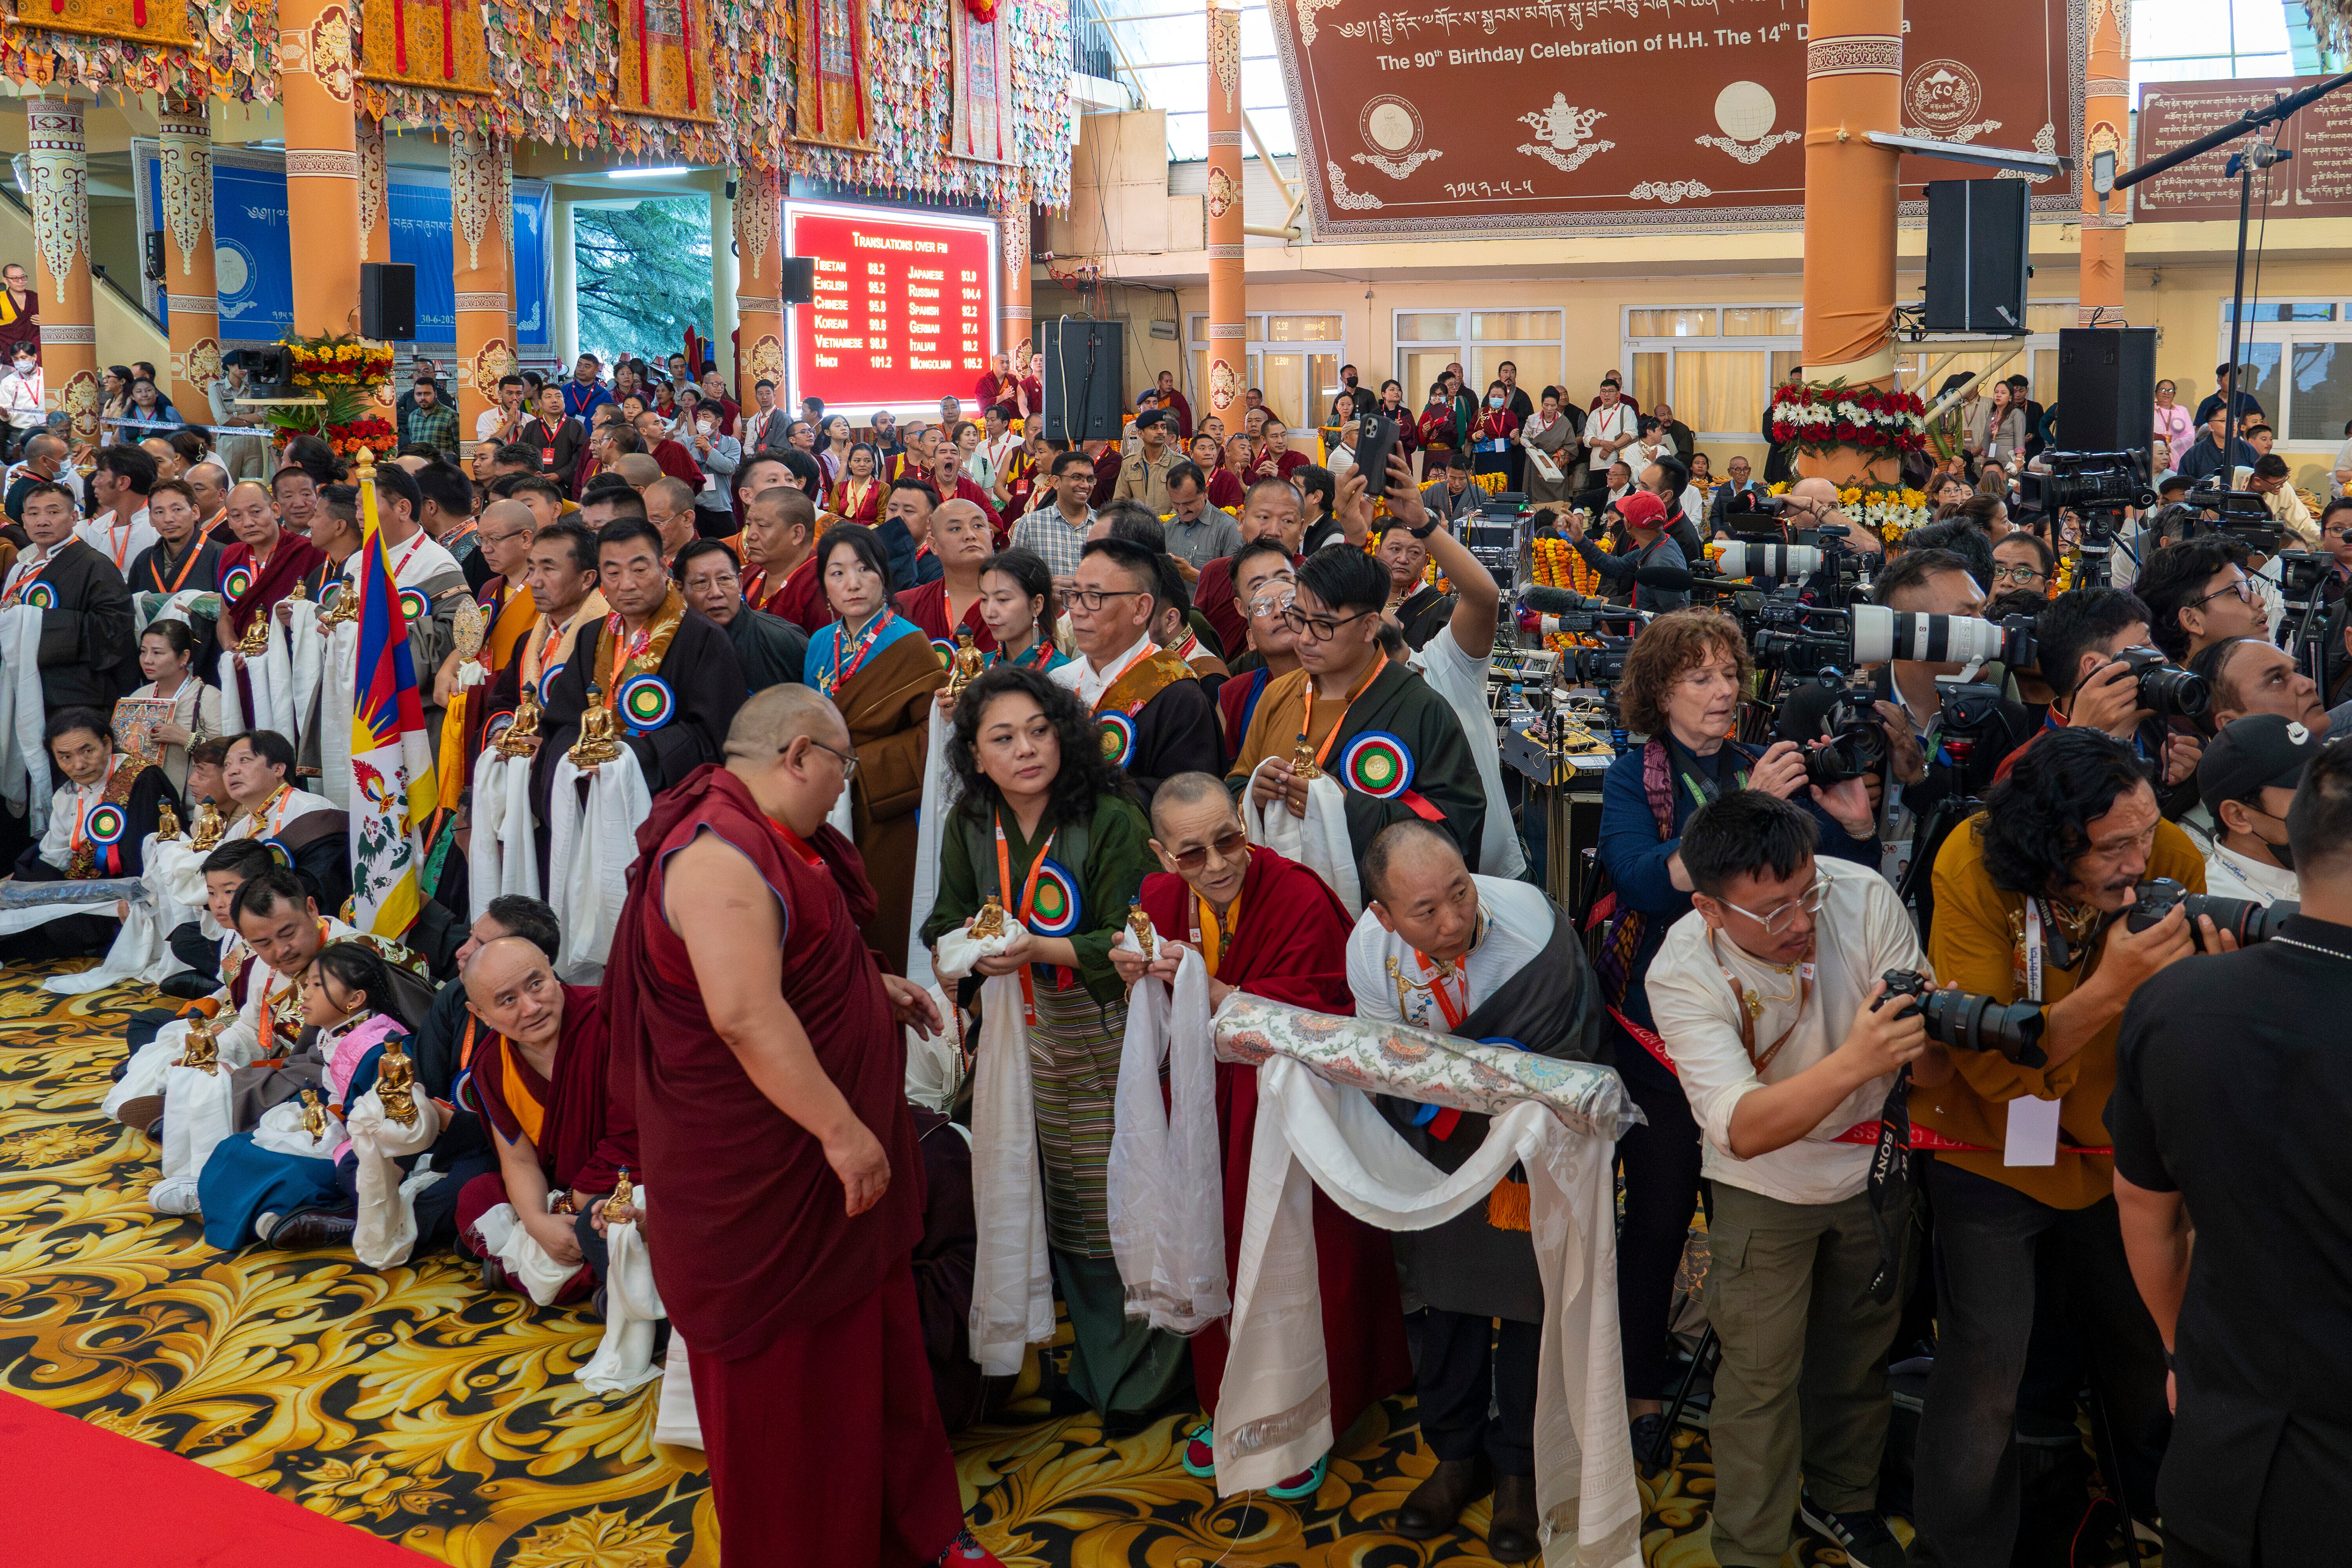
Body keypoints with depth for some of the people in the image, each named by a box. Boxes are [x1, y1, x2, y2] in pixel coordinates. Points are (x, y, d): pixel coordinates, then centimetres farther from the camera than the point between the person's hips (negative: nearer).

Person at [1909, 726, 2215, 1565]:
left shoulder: (2171, 859, -18)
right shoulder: (1973, 869, -27)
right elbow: (1990, 1063, -29)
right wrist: (2109, 987, -41)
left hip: (2115, 1149, 4)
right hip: (1991, 1148, -3)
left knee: (2147, 1347, 18)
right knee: (1985, 1370, -6)